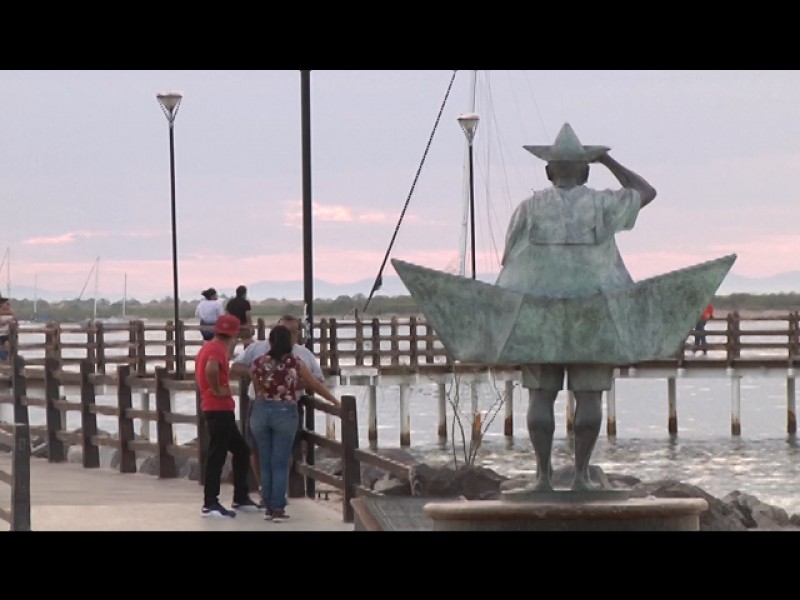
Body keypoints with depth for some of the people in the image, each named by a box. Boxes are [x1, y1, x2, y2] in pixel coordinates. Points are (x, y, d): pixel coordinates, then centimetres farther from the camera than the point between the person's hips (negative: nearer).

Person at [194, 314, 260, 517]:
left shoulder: (209, 347, 17)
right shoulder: (218, 349, -14)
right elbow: (211, 369, -34)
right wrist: (217, 390, -21)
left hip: (219, 410, 10)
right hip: (220, 409, -10)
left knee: (242, 450, 15)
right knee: (217, 455, -7)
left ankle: (241, 499, 19)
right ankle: (210, 504, -5)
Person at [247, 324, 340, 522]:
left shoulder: (258, 363, 0)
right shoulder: (295, 363, -3)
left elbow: (258, 390, 10)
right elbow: (316, 385, 6)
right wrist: (335, 401, 20)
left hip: (261, 411, 2)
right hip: (285, 413, -2)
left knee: (265, 463, 11)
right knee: (280, 463, 4)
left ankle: (269, 507, 14)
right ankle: (278, 508, 2)